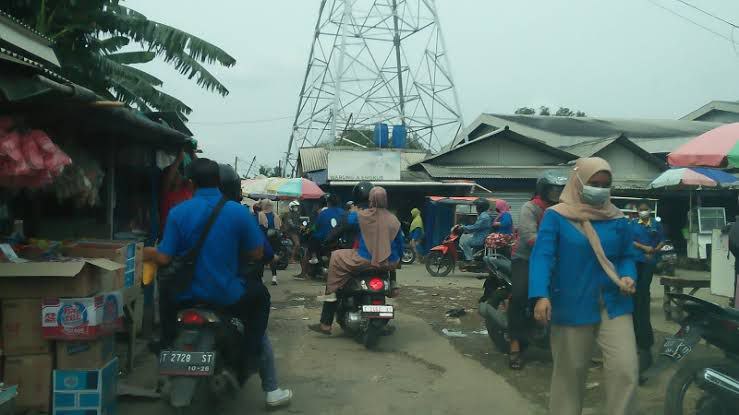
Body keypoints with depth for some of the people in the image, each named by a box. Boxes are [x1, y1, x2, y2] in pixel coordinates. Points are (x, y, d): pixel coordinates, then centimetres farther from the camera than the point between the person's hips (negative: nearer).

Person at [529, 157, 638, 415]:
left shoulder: (617, 220, 7)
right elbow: (542, 256, -13)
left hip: (614, 305, 3)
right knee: (570, 371, 9)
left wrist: (628, 275, -6)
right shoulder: (556, 216, -6)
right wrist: (541, 295, -26)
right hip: (572, 306, -3)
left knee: (625, 370, -6)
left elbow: (628, 255, 17)